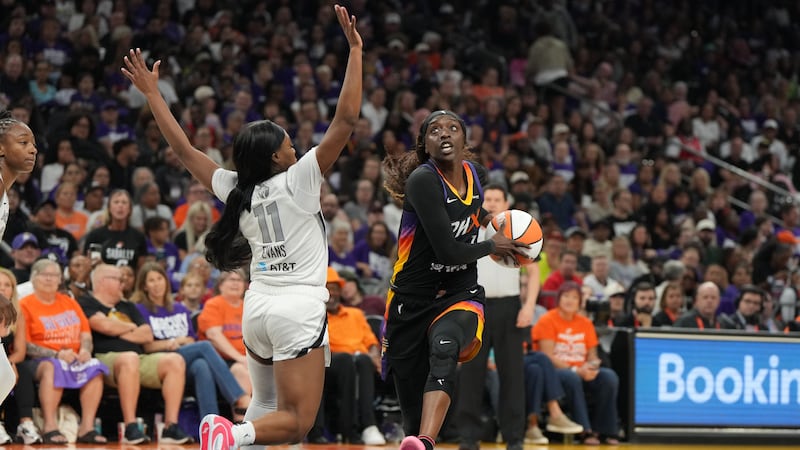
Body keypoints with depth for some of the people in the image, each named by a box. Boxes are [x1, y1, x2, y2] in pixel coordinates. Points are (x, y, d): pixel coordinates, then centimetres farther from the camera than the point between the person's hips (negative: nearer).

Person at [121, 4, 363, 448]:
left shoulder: (235, 189, 3)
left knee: (265, 405, 23)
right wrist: (355, 50, -12)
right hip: (299, 308, -6)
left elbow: (183, 148, 11)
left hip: (258, 304, 6)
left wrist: (151, 92, 19)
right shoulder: (297, 180, -9)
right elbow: (346, 119, -14)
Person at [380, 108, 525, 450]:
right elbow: (448, 251, -20)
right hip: (412, 300, -2)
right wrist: (492, 246, -5)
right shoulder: (423, 179, -15)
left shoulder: (476, 175, 4)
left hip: (460, 296, 2)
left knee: (443, 349, -34)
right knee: (413, 414, -1)